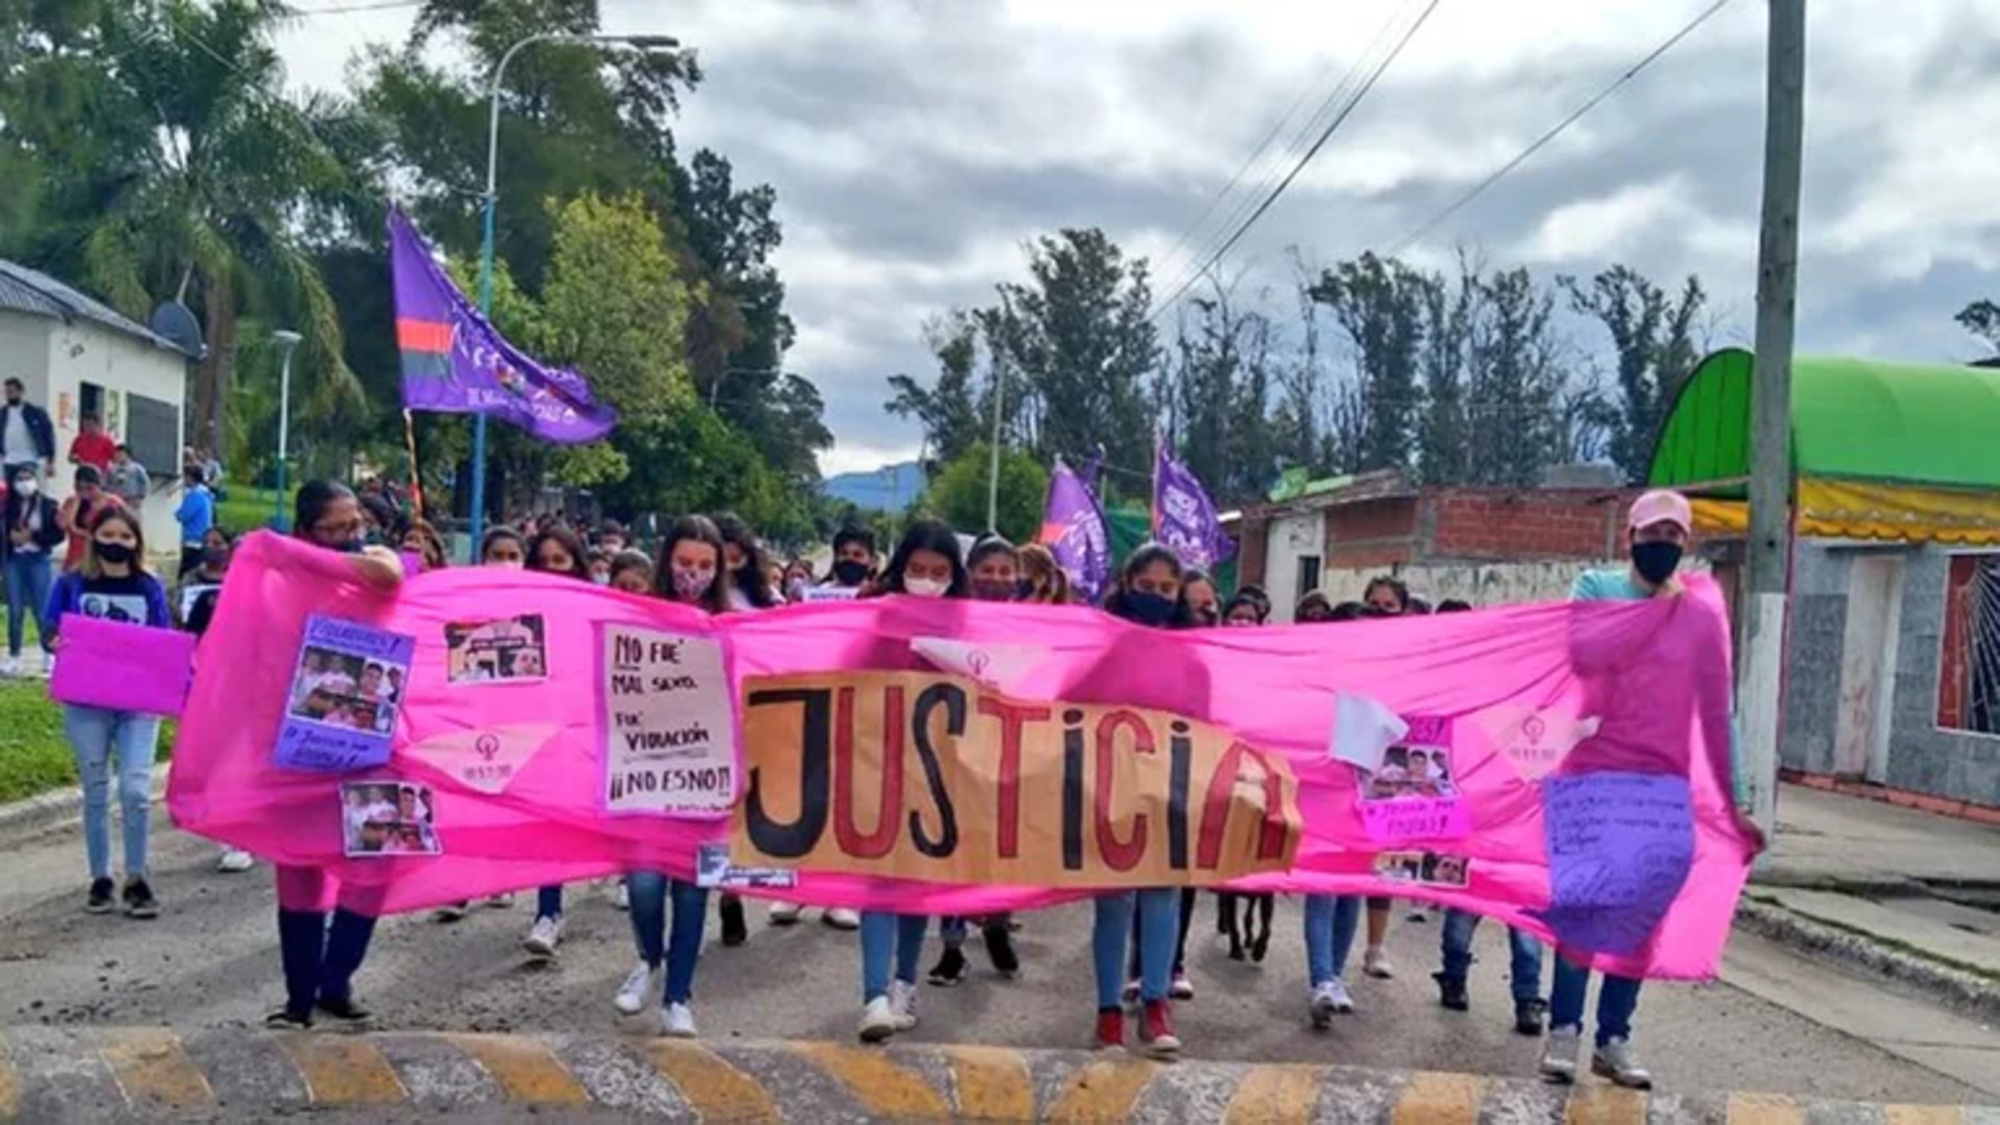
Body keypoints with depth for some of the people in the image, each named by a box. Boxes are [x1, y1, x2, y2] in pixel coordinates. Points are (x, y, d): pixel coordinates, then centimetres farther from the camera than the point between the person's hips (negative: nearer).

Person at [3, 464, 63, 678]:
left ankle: (50, 656, 14)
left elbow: (58, 535, -6)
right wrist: (11, 536, -11)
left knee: (43, 611, 1)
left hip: (40, 562, -2)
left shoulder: (47, 505, -2)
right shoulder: (8, 506, 3)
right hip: (14, 562, 2)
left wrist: (31, 536, -12)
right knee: (15, 611, 6)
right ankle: (14, 658, 14)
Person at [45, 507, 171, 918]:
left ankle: (136, 879, 5)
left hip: (139, 702, 0)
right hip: (86, 702, 0)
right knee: (96, 793, 9)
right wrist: (56, 642, -20)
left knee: (136, 790, -10)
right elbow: (52, 633, 2)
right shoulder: (72, 584, 2)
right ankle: (100, 879, 22)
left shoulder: (150, 588, 4)